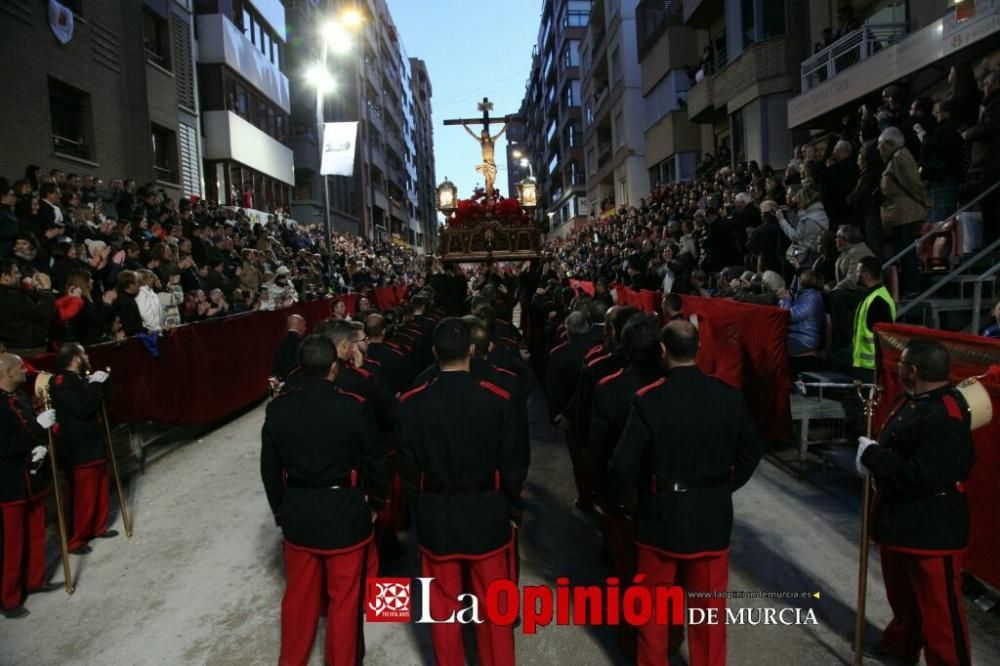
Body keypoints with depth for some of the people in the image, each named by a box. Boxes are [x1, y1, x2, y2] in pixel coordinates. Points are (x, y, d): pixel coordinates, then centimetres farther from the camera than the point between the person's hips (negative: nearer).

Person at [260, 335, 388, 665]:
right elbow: (375, 462, -7)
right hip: (345, 514, -3)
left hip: (297, 514, 4)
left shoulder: (278, 408, -6)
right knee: (345, 599, 13)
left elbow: (270, 468, 3)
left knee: (298, 594, 22)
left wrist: (281, 510, 16)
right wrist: (375, 504, 9)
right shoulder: (353, 407, -16)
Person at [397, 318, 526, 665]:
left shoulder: (412, 402, -11)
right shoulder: (498, 399, -13)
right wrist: (512, 511, 8)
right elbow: (512, 464, -7)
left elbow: (408, 467, -3)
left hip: (435, 516, 1)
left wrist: (421, 508, 13)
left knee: (443, 606, 17)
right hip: (486, 514, -1)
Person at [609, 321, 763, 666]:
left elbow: (624, 462, -18)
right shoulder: (729, 396, -7)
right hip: (713, 516, 3)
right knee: (709, 605, 18)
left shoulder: (648, 399, -18)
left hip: (660, 514, -2)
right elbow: (752, 450, 6)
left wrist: (620, 501, 0)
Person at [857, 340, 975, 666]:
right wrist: (873, 456, -6)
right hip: (897, 518, 10)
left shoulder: (947, 416, -25)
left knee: (939, 609, 3)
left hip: (932, 529, -10)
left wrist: (872, 455, -21)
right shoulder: (908, 400, 6)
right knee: (902, 597, 27)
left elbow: (922, 477, -31)